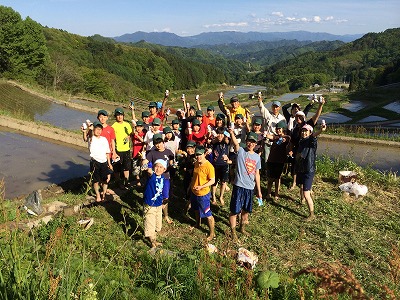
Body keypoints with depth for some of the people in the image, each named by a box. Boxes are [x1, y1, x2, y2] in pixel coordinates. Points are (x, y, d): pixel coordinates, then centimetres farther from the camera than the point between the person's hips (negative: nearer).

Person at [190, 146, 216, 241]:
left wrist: (201, 187, -29)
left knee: (207, 214, 0)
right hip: (194, 192, 8)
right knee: (196, 210, 27)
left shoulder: (209, 166, -24)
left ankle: (212, 233, 14)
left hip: (203, 194, -8)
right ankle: (197, 224, 51)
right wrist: (191, 185, 18)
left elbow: (212, 180, -21)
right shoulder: (196, 163, 0)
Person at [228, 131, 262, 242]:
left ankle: (242, 228, 41)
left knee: (246, 210, 19)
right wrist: (231, 133, -50)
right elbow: (235, 143, -29)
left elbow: (257, 174, 12)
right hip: (239, 186, -5)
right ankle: (233, 232, 19)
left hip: (250, 188, 5)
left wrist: (259, 190, 12)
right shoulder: (241, 151, -6)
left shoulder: (257, 157, 7)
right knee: (234, 211, 3)